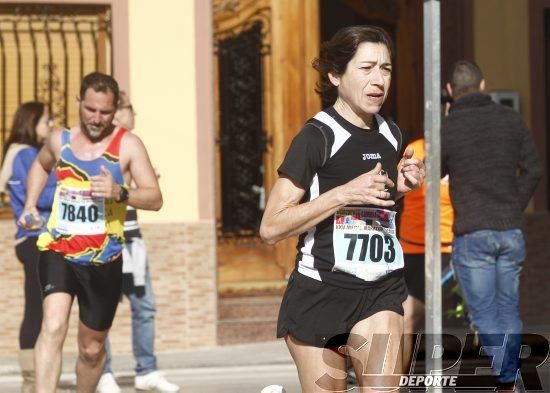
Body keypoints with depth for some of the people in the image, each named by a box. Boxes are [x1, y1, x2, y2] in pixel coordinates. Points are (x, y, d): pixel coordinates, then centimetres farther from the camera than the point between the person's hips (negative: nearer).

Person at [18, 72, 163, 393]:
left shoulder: (128, 145, -5)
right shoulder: (59, 140, 5)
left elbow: (155, 199, -11)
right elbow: (41, 165, 30)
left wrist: (120, 193, -29)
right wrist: (31, 204, 15)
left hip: (103, 260, 0)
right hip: (58, 251, 0)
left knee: (92, 349, 13)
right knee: (53, 326, -25)